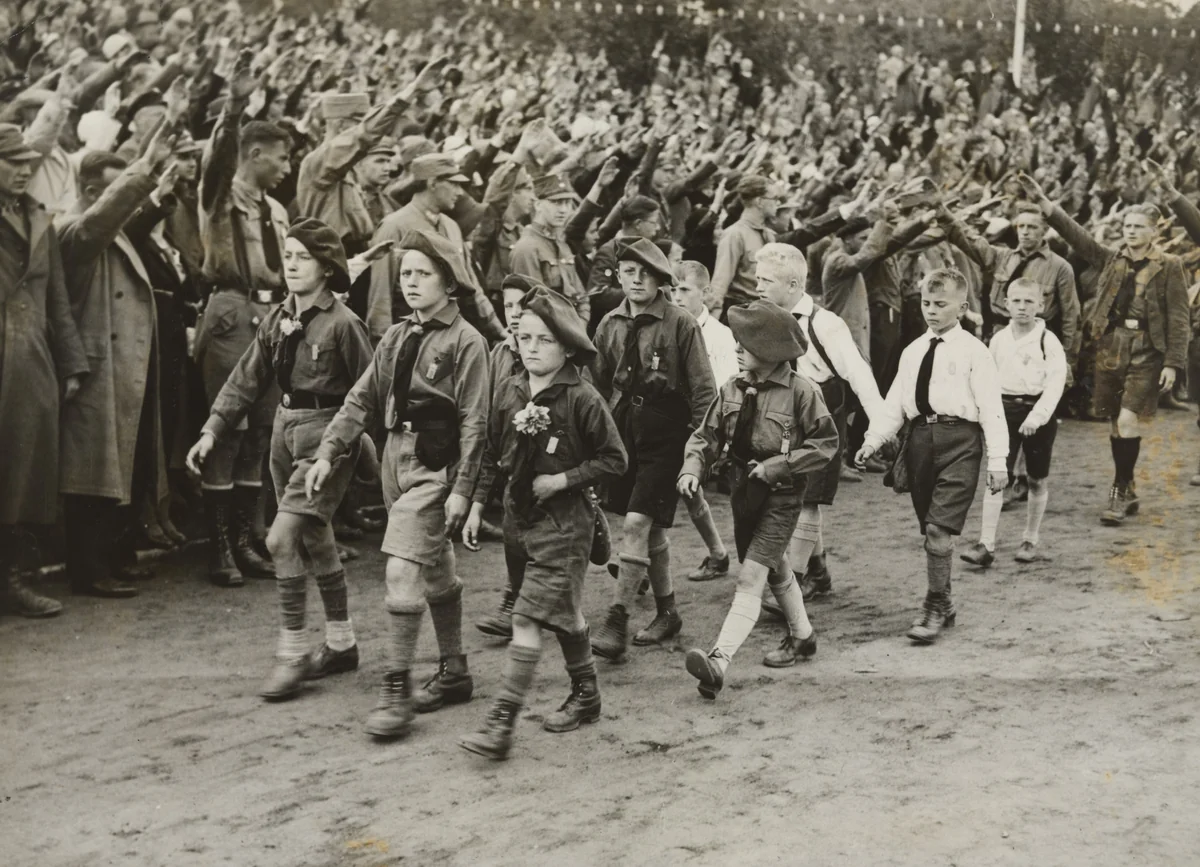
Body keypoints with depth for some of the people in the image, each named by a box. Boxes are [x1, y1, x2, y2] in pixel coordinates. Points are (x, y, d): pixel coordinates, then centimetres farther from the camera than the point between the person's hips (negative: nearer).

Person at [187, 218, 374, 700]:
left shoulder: (342, 323, -13)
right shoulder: (278, 319, 7)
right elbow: (246, 379, 8)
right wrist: (212, 430, 1)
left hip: (327, 434, -7)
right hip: (286, 430, 8)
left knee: (283, 537, -15)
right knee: (316, 539, 15)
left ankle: (292, 651, -4)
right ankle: (341, 644, 28)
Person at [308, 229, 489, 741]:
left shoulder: (465, 342, -9)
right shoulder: (396, 337, 11)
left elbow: (474, 423, -12)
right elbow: (362, 399, 11)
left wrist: (462, 489, -16)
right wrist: (328, 452, 2)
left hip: (434, 467, -7)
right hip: (396, 459, 7)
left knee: (402, 569, -13)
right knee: (436, 572, 17)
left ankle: (397, 689, -6)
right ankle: (453, 674, 29)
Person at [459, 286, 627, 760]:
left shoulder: (582, 399, -13)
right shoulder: (509, 392, 3)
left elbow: (614, 459, -7)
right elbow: (491, 454, 11)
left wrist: (563, 480, -14)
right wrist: (476, 505, 6)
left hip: (563, 521, -6)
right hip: (518, 516, 6)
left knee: (529, 617, -12)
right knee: (563, 613, 18)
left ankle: (501, 721, -14)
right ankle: (585, 695, 34)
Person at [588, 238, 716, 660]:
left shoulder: (681, 324, -9)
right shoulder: (611, 325, 6)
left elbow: (703, 389, -6)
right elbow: (598, 383, 15)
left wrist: (697, 444, -9)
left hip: (665, 432, -5)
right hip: (623, 429, 5)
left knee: (638, 522, -13)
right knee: (651, 527, 14)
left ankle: (617, 621, -10)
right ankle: (667, 611, 27)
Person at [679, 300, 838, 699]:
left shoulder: (800, 391, -16)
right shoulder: (733, 389, -1)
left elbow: (826, 443, -10)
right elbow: (707, 435, 2)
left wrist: (777, 465, -17)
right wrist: (692, 468, -17)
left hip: (782, 495, -7)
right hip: (744, 490, 7)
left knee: (751, 577, -15)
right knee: (775, 569, 23)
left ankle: (718, 661, -26)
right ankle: (802, 636, 45)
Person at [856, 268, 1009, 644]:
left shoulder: (973, 351, -1)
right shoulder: (913, 351, 15)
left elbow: (991, 407, -4)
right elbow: (895, 403, 14)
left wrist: (998, 460, -8)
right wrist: (874, 440, 0)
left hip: (959, 439, -6)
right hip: (920, 437, 6)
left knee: (939, 528, -13)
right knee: (929, 529, 11)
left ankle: (935, 609, -3)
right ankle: (944, 604, 25)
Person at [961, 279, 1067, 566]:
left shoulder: (1048, 340, -7)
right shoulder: (999, 339, 4)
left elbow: (1056, 382, -13)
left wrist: (1037, 415, -22)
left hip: (1037, 412, -2)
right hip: (1005, 410, 2)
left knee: (1036, 480, 9)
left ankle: (1031, 540, 25)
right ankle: (986, 544, -9)